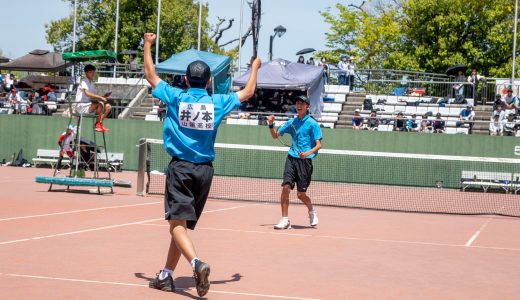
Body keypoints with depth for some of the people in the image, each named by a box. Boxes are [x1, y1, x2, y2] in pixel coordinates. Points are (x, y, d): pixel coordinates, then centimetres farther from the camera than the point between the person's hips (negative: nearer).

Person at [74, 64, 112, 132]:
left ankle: (99, 124, -3)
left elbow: (93, 98, 16)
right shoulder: (84, 82, -10)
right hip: (81, 106, -9)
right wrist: (100, 97, -29)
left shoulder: (91, 84, 18)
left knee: (108, 106, -2)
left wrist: (102, 97, -2)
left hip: (89, 105, 9)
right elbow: (87, 93, -28)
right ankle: (98, 124, -18)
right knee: (100, 104, -30)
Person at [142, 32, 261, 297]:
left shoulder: (176, 97, -1)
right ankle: (166, 275, 17)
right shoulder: (217, 103, 3)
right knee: (184, 224, 13)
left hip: (180, 167, -3)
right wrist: (255, 68, 35)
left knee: (177, 223, -11)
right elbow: (248, 92, 18)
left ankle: (197, 263, -36)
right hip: (205, 170, 3)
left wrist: (148, 45, 26)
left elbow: (150, 75, 12)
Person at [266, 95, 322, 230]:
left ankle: (312, 211, 32)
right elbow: (275, 135, 18)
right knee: (286, 187, -12)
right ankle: (285, 220, -4)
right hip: (292, 158, 4)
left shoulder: (312, 124, -3)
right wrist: (271, 124, -1)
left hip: (305, 160, -4)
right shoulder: (292, 122, 12)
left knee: (301, 194, 1)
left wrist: (308, 153, -24)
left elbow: (318, 145, -6)